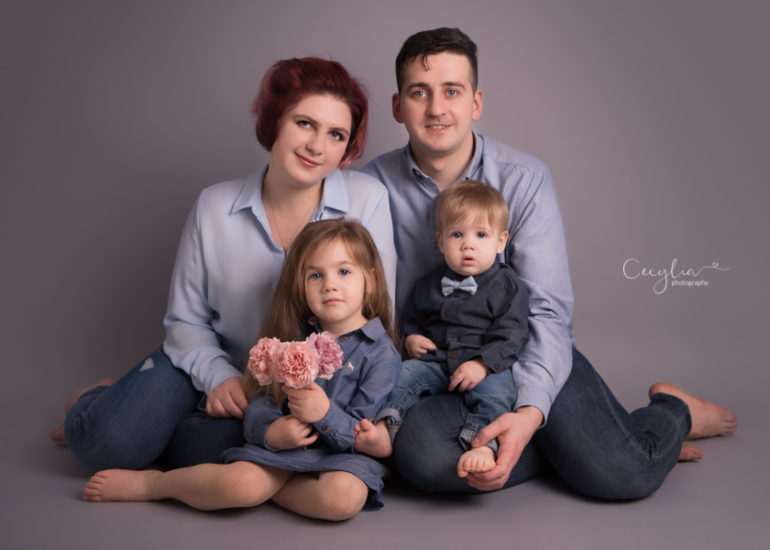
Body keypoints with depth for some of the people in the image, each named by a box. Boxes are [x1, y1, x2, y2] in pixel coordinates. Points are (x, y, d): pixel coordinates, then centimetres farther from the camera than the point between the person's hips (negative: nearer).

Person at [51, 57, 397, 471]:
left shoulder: (367, 200, -13)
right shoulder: (214, 207, -7)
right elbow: (186, 320, 1)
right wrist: (218, 376, -17)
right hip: (215, 363, 1)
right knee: (104, 443, -21)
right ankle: (98, 404, 17)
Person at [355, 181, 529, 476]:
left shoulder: (507, 287, -2)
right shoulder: (429, 284, 12)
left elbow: (511, 335, -9)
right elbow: (414, 317, 26)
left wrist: (482, 364, -22)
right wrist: (411, 338, 3)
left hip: (488, 367, -4)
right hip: (435, 362, 4)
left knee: (493, 390, -33)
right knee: (402, 374, -17)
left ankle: (482, 445, -45)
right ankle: (383, 431, -30)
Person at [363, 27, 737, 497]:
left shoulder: (525, 180, -7)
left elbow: (548, 313, -13)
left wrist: (530, 411, -29)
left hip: (528, 358, -1)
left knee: (622, 475, -22)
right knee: (421, 454, -33)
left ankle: (673, 409, 16)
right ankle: (570, 445, -5)